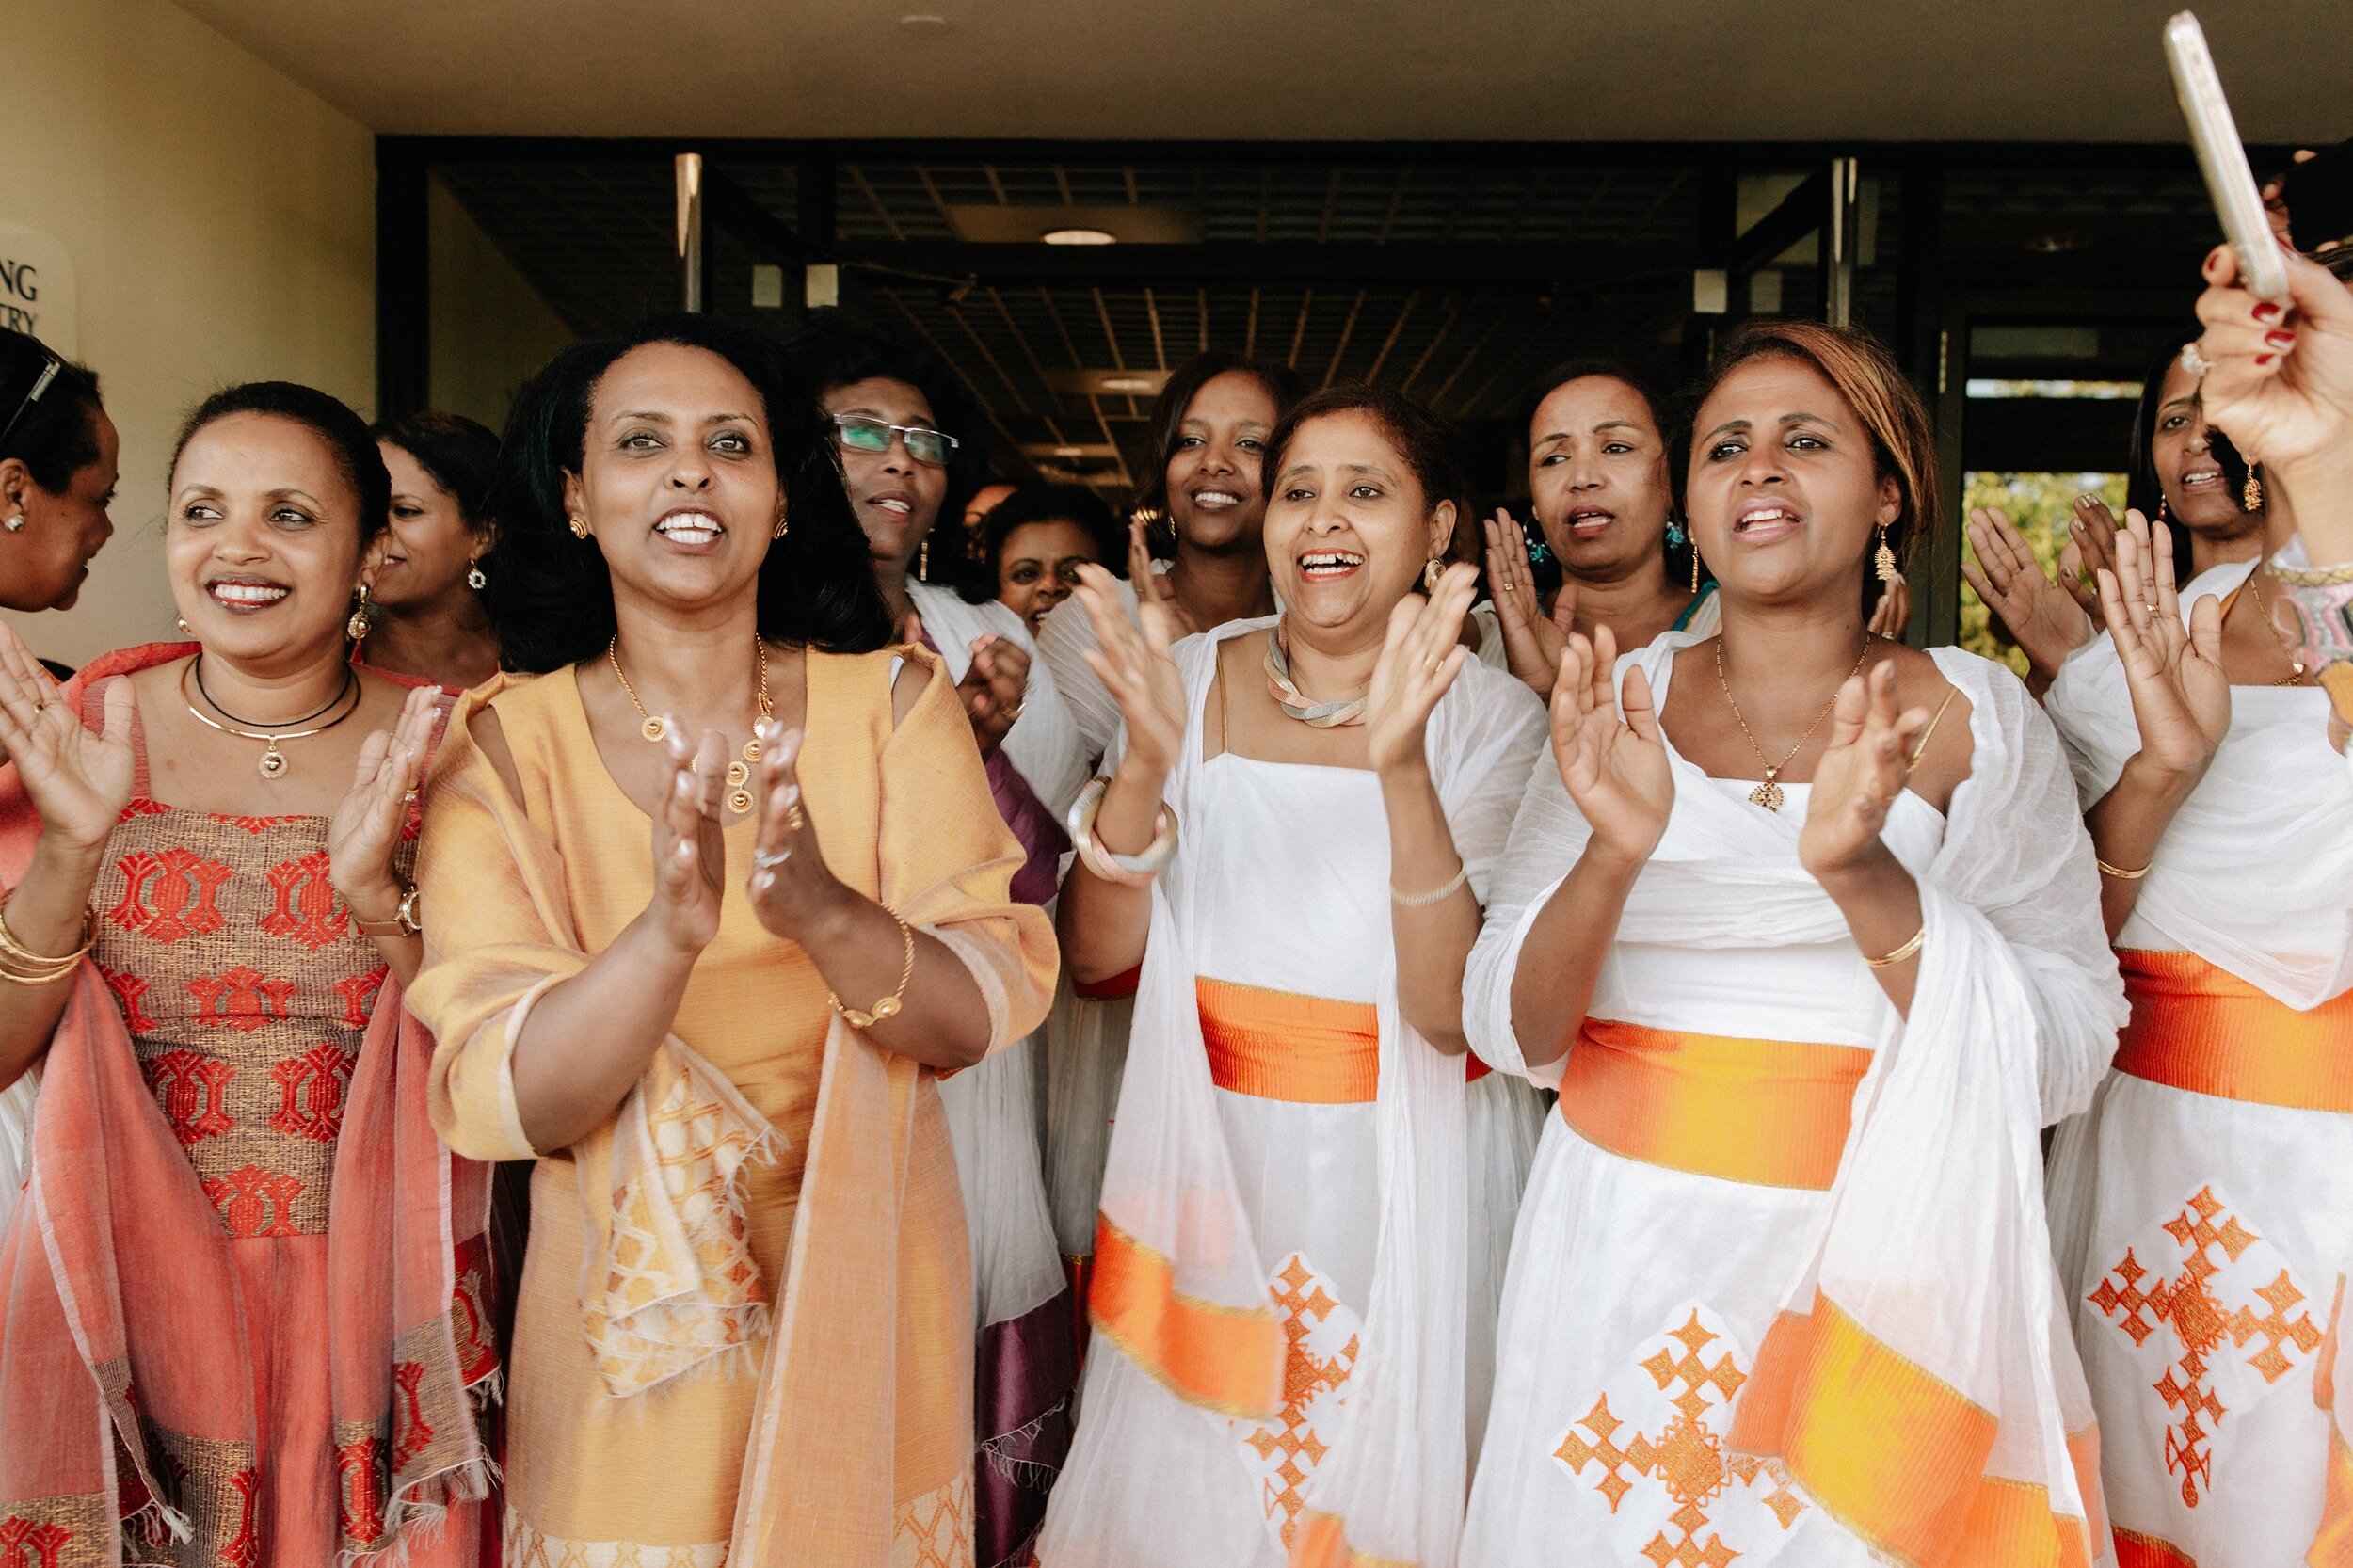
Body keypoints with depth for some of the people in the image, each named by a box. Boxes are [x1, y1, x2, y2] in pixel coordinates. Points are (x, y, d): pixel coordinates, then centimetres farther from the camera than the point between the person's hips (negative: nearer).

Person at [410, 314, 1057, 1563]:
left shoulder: (893, 700, -7)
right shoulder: (504, 744, -9)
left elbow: (991, 1011, -14)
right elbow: (493, 1100, -17)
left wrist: (827, 915, -34)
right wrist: (667, 934, -35)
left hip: (868, 1289, 1)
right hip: (633, 1311, -1)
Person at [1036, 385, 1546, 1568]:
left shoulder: (1487, 718, -8)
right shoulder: (1188, 679, -1)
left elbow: (1451, 1012, -18)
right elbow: (1095, 954, -7)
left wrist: (1403, 768, -31)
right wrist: (1143, 766, -24)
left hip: (1397, 1168, -1)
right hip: (1205, 1152, 2)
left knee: (1372, 1461, 12)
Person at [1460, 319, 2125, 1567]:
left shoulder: (1973, 716, -3)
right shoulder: (1621, 701, 1)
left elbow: (2067, 1059, -10)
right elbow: (1510, 1034, -5)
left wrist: (1866, 873, -25)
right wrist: (1613, 857, -23)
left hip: (1876, 1269, -1)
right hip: (1625, 1263, 2)